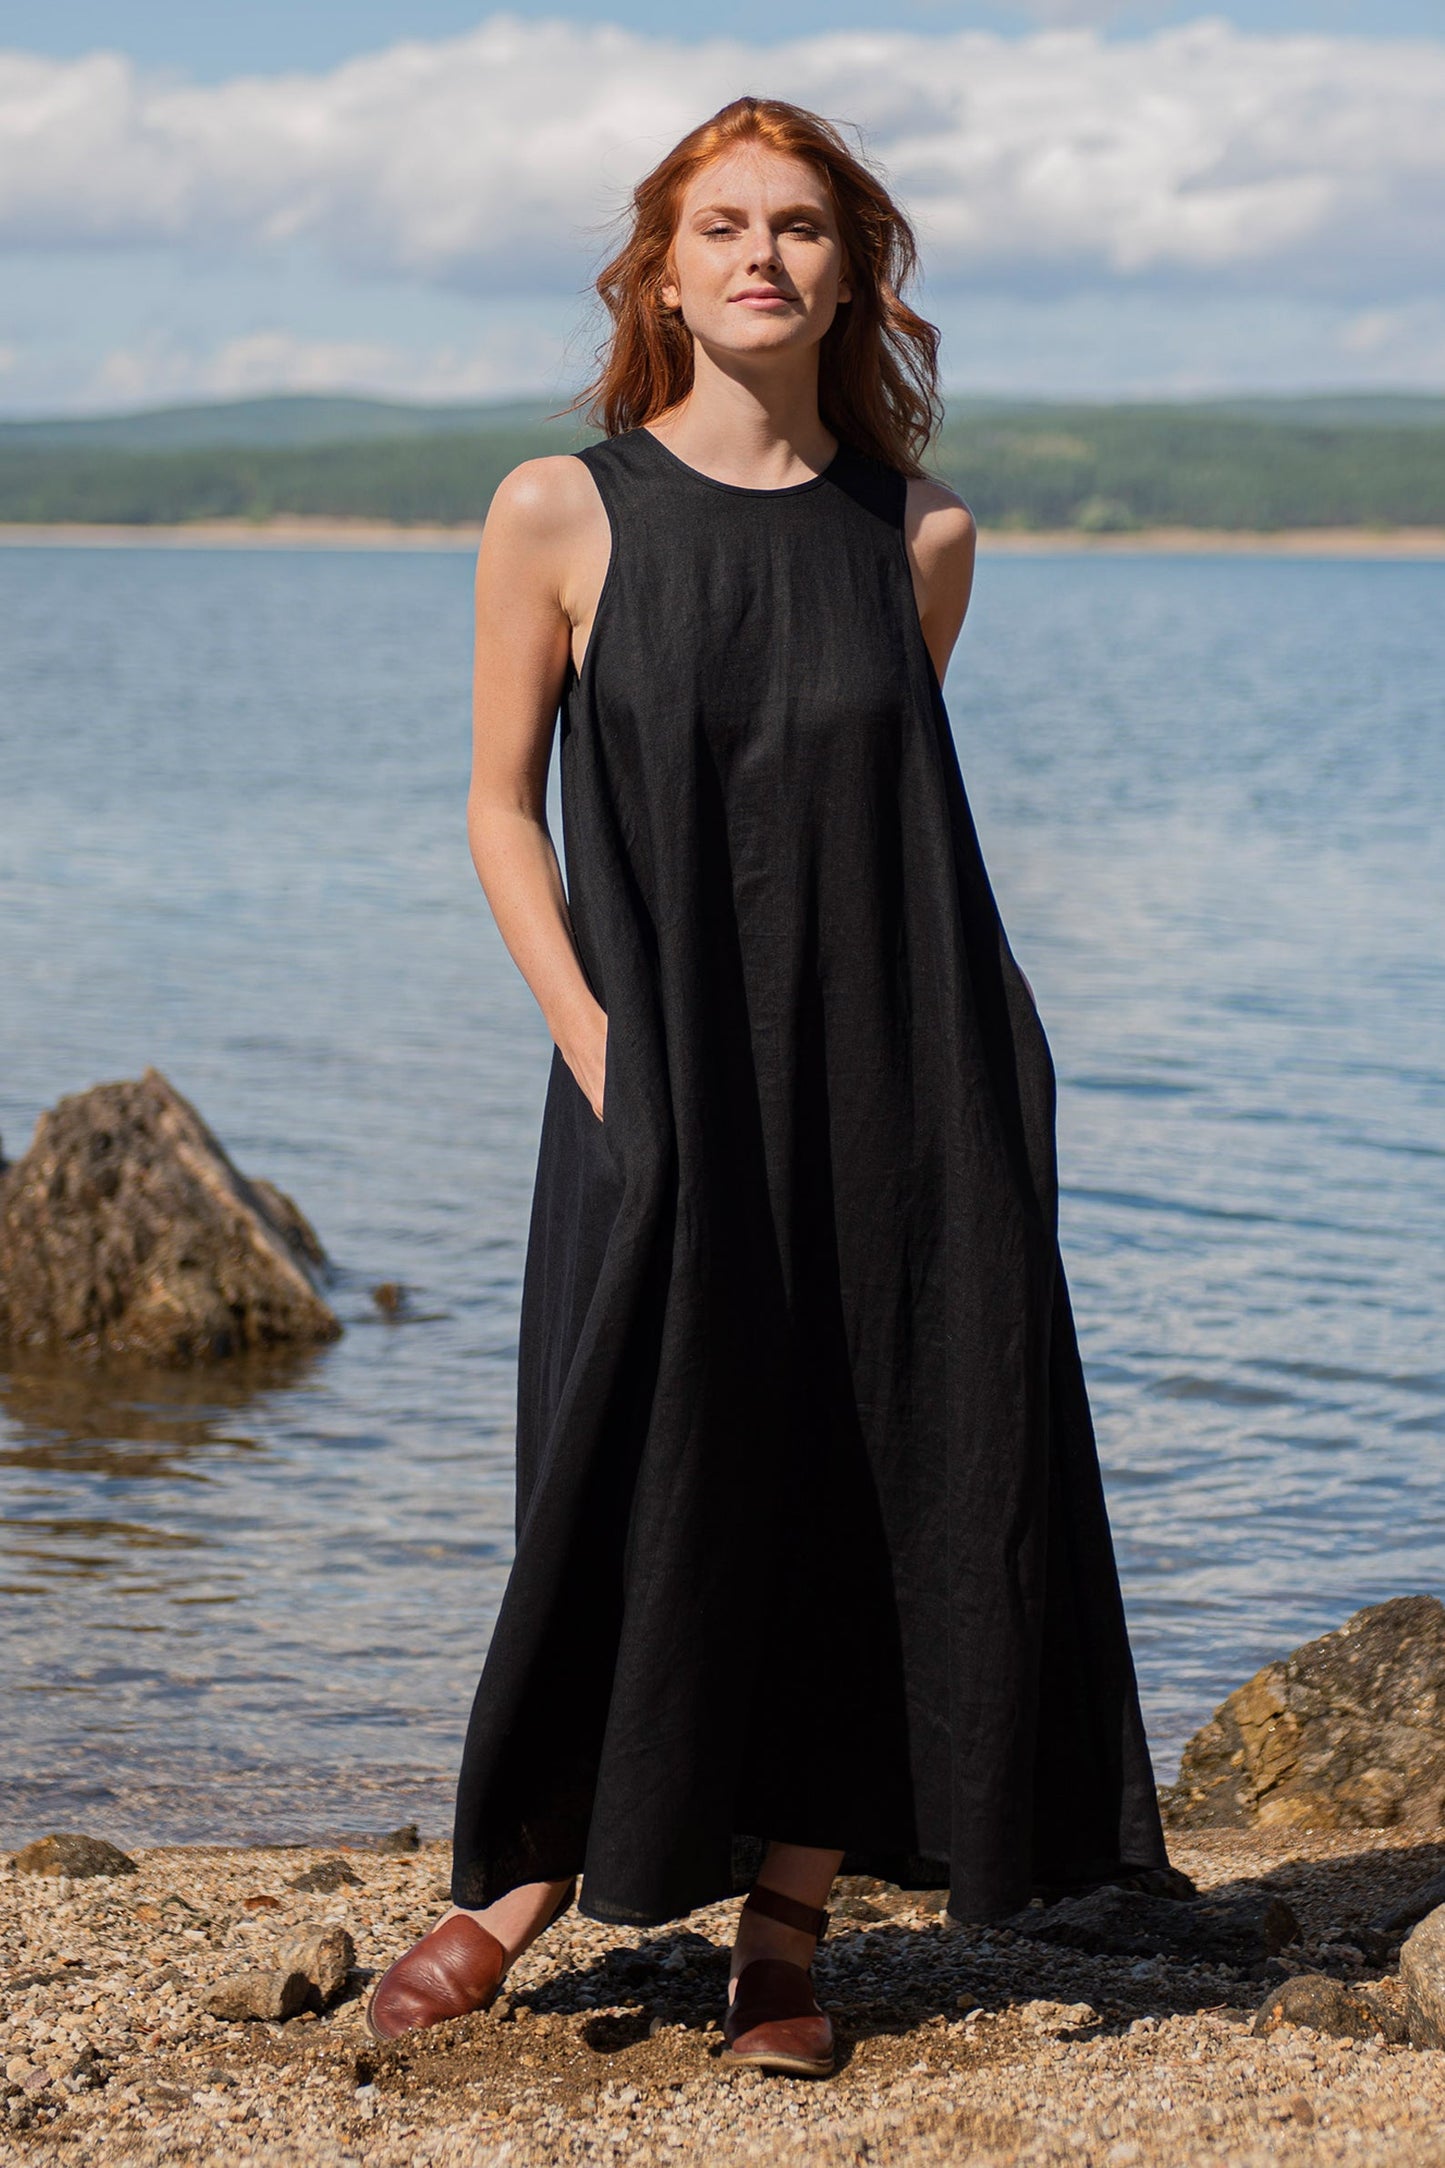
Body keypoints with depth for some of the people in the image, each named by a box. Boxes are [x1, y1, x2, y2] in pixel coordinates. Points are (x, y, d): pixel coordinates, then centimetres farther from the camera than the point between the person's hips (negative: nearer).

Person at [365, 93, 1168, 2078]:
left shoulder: (919, 536, 8)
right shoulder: (559, 515, 0)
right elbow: (503, 808, 3)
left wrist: (956, 1050, 7)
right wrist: (592, 1039, -9)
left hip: (893, 1079, 3)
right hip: (666, 1090, -2)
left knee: (883, 1480, 2)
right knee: (648, 1474, -4)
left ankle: (789, 1926, 14)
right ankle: (531, 1871, 18)